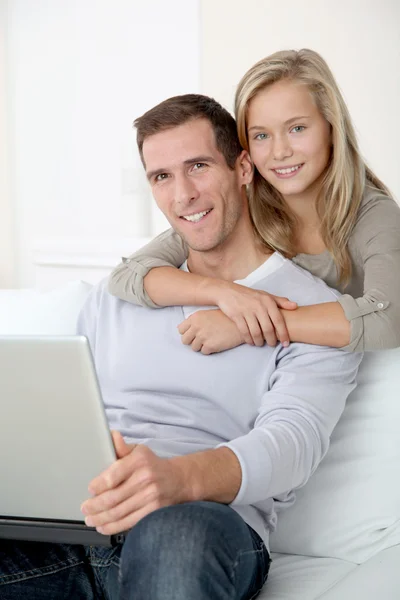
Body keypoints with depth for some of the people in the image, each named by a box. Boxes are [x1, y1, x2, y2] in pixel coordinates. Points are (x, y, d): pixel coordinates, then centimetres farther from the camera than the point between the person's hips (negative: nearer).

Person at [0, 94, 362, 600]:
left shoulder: (316, 309, 7)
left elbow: (293, 439, -9)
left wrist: (178, 477, -31)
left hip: (209, 523, -3)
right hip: (69, 522, 3)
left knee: (173, 531, -40)